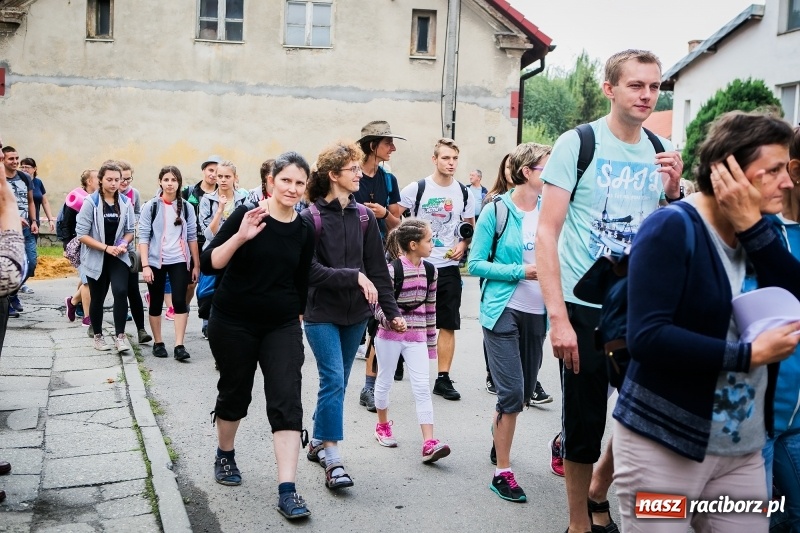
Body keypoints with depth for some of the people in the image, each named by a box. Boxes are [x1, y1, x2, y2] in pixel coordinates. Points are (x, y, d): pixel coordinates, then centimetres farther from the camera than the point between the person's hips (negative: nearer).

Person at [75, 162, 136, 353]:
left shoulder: (126, 202, -1)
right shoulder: (91, 202, -11)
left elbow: (130, 231, 8)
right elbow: (82, 234, -12)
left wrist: (123, 243, -12)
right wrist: (106, 247, -18)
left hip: (118, 257, 2)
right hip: (96, 258, -1)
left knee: (121, 291, -19)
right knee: (97, 298, 10)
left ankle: (120, 335, -13)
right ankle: (98, 336, 29)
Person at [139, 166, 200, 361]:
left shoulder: (186, 208, 4)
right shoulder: (151, 206, -2)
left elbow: (192, 237, 8)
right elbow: (143, 237, -5)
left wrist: (196, 264, 6)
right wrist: (145, 265, -12)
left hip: (179, 261, 1)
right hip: (156, 262, -1)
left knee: (179, 301, -9)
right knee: (156, 303, 8)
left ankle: (179, 346, -7)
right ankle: (158, 343, 21)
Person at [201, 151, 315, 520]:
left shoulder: (305, 231, 0)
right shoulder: (246, 215, -10)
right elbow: (209, 264, -15)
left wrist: (298, 317, 13)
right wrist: (240, 237, -29)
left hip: (282, 326, 2)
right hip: (233, 323, -2)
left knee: (287, 400, -9)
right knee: (235, 392, 14)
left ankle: (287, 490, -9)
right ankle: (225, 455, 42)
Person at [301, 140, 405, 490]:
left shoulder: (363, 217, 4)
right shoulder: (310, 219, -10)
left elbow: (378, 268, 5)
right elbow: (311, 271, -17)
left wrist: (392, 311, 2)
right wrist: (355, 277, -22)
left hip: (355, 314, 5)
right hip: (321, 314, -5)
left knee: (336, 382, 13)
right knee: (334, 380, -13)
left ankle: (318, 442, 30)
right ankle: (332, 458, -7)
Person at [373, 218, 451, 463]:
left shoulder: (430, 271, 3)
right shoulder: (392, 270, -15)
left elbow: (430, 308, 11)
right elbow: (379, 307, -12)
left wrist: (431, 342, 14)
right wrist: (390, 320, -34)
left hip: (416, 336, 4)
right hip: (390, 334, -4)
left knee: (422, 388, -5)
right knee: (385, 381, 13)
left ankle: (429, 444, -10)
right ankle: (382, 426, 37)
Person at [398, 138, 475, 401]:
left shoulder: (464, 193, 7)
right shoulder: (416, 189, -4)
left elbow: (470, 227, 17)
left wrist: (464, 244, -1)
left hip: (449, 266, 3)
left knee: (448, 325, 4)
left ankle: (443, 378, 11)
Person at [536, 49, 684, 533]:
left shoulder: (662, 152, 6)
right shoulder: (578, 143, -7)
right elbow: (547, 232, -10)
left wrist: (674, 192, -8)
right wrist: (558, 317, -17)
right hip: (584, 309, -5)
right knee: (585, 422, 4)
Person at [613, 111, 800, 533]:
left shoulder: (757, 233, 9)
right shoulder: (672, 228, -14)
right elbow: (645, 337, -23)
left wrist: (751, 224, -12)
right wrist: (749, 355, -20)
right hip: (662, 444, -7)